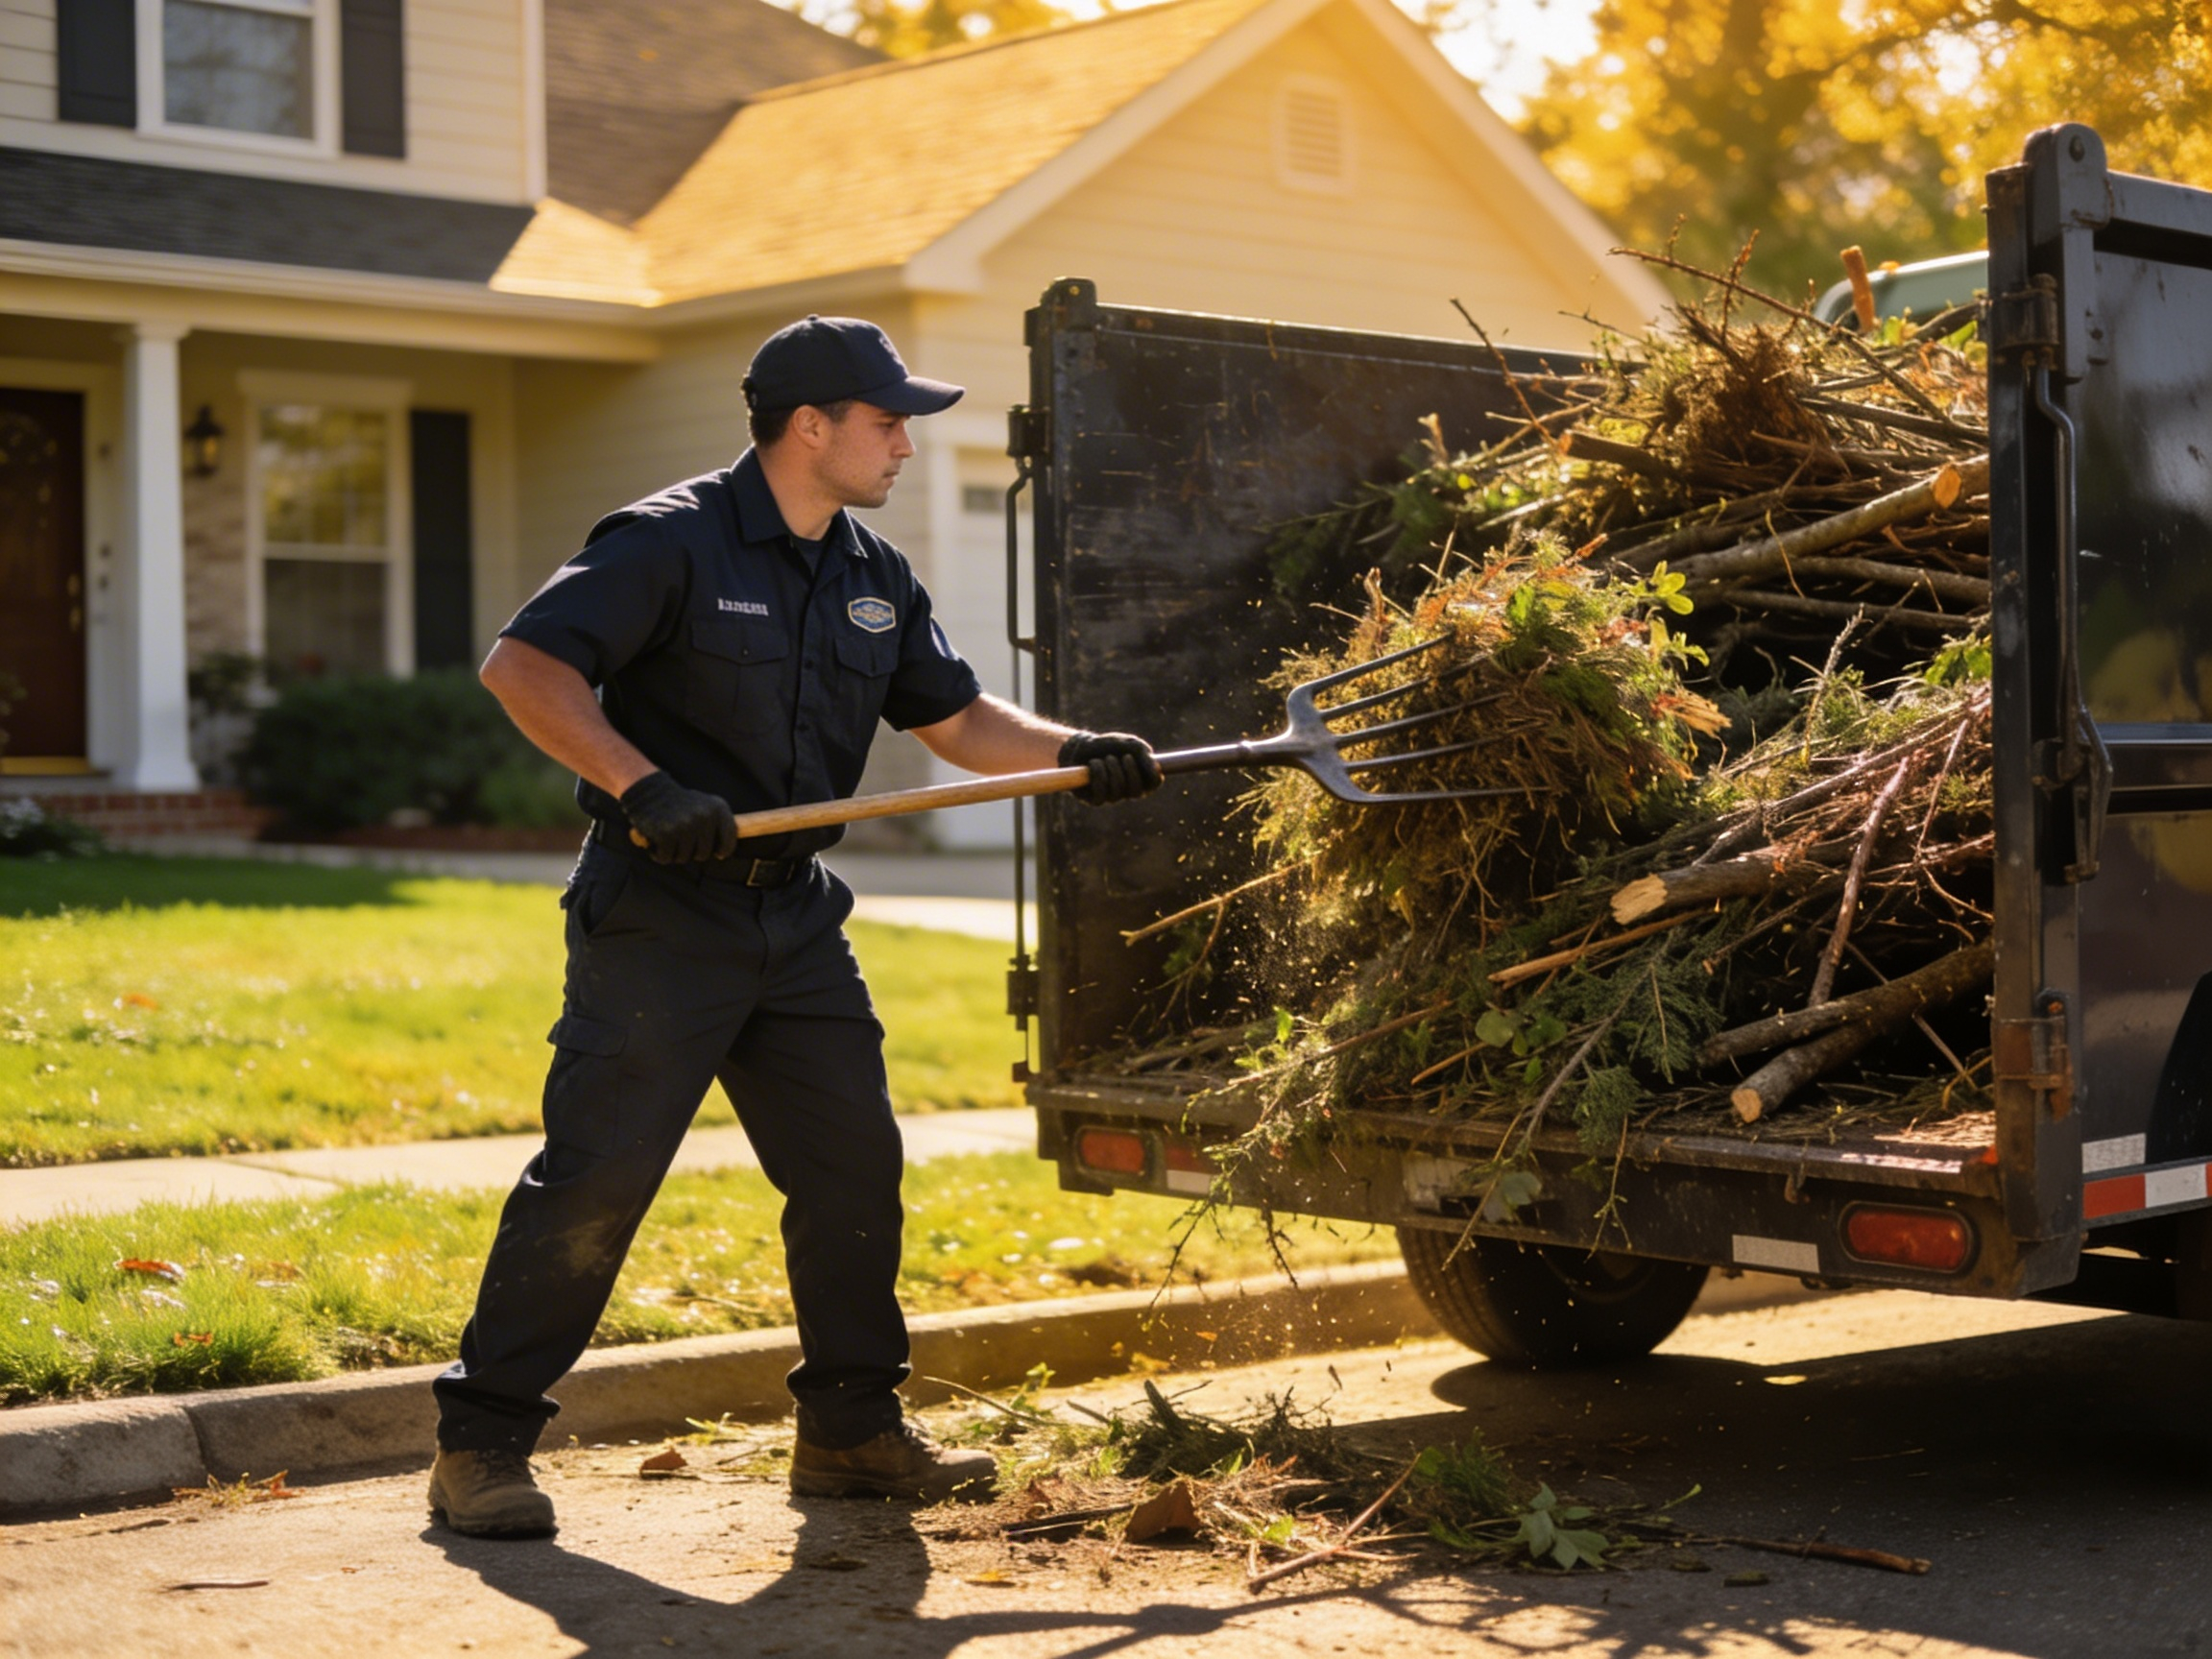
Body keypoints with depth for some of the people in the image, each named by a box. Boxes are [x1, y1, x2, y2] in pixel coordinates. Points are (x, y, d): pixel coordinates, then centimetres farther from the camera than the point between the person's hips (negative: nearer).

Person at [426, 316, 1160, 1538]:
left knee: (854, 1167, 9)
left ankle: (849, 1431, 23)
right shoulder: (671, 543, -11)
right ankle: (480, 1442, 3)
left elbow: (957, 717, 17)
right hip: (658, 916, -7)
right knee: (593, 1178, -7)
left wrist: (1075, 753, 1)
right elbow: (522, 667, -18)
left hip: (796, 919, 8)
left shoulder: (875, 579, 12)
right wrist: (640, 785, -28)